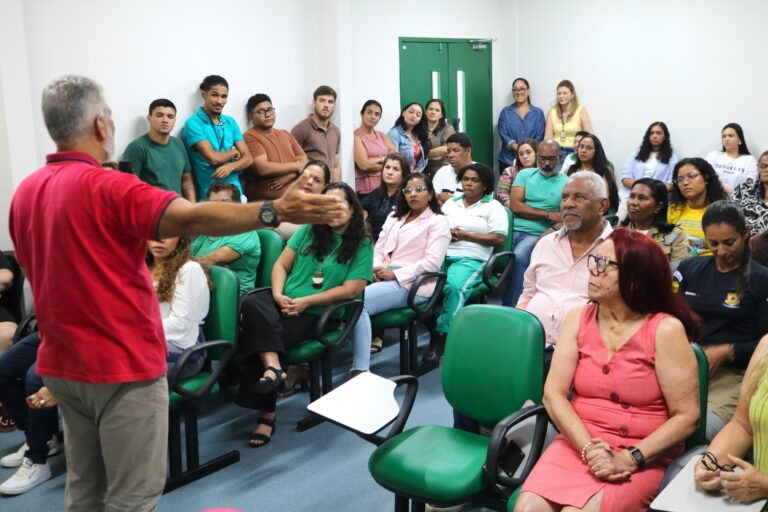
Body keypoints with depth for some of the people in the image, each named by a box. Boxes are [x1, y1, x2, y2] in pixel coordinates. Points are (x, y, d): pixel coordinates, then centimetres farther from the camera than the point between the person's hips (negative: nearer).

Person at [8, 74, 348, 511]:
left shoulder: (25, 193, 5)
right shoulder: (106, 187, -20)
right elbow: (193, 218, -35)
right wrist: (275, 211, -43)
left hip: (62, 363, 9)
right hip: (123, 363, -8)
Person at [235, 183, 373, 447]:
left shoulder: (362, 246, 5)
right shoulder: (308, 231, 16)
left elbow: (350, 290, -5)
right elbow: (281, 265, 13)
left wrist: (305, 302, -13)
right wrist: (278, 295, -7)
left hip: (317, 314, -4)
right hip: (283, 301, 4)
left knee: (256, 335, -27)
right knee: (252, 304, -31)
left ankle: (266, 414, -19)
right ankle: (273, 367, -45)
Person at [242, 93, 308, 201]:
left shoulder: (286, 134, 17)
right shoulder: (249, 137, -5)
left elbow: (304, 160, 10)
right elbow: (263, 168, -17)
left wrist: (289, 176, -10)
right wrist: (296, 166, -6)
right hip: (263, 203, -6)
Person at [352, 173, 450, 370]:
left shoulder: (438, 221, 3)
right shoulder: (394, 217, 23)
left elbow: (432, 263, -10)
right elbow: (379, 248, 19)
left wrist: (394, 274, -16)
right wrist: (376, 268, -4)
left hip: (411, 283, -6)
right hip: (385, 277, 6)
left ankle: (361, 371, -30)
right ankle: (371, 336, -14)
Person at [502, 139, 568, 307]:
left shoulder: (567, 183, 8)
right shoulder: (525, 174, 14)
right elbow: (515, 206, 1)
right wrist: (548, 214, -5)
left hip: (538, 235, -2)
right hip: (512, 230, 2)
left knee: (518, 257, -33)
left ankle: (509, 309, -21)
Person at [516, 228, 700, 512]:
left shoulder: (665, 330, -7)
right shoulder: (578, 318, 5)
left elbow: (686, 416, -8)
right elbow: (553, 393, -1)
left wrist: (630, 459, -15)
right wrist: (588, 448, -14)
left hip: (643, 459, -3)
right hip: (577, 444, 3)